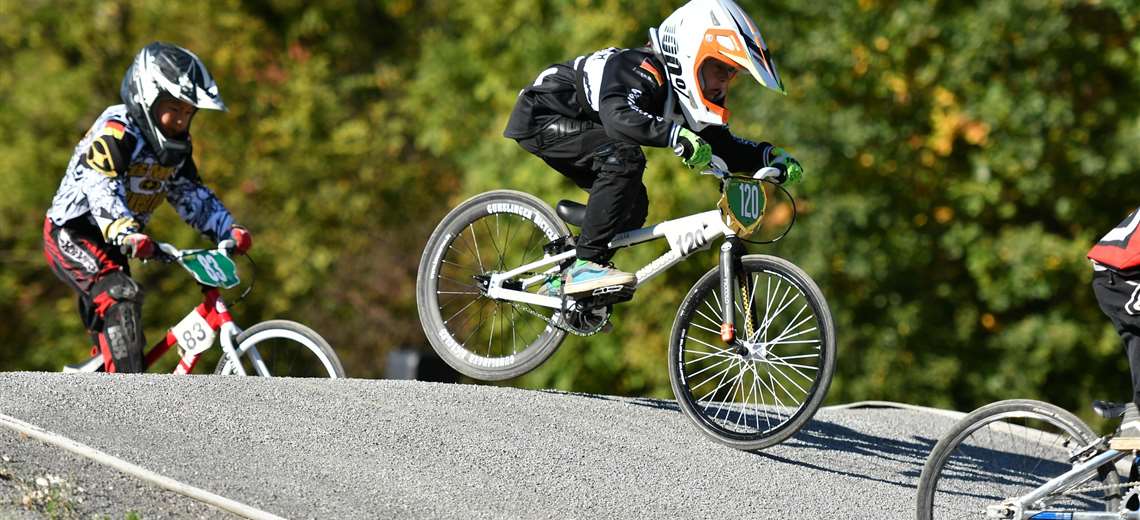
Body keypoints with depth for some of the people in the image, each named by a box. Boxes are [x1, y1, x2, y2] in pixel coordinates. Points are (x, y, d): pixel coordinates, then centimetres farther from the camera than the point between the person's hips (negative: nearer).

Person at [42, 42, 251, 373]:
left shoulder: (175, 147, 3)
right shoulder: (114, 133, -23)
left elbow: (192, 196, 5)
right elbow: (101, 190, -37)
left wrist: (229, 230, -11)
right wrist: (128, 235, -53)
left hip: (110, 244, 9)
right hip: (72, 234, -9)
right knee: (121, 297, -29)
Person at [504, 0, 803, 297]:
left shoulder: (679, 93, -1)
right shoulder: (641, 72, -29)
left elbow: (720, 145, 5)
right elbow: (619, 116, -49)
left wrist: (768, 156, -10)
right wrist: (675, 135, -61)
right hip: (541, 117, -10)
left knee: (632, 206, 3)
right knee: (625, 158, -29)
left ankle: (562, 282, 15)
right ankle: (586, 266, -27)